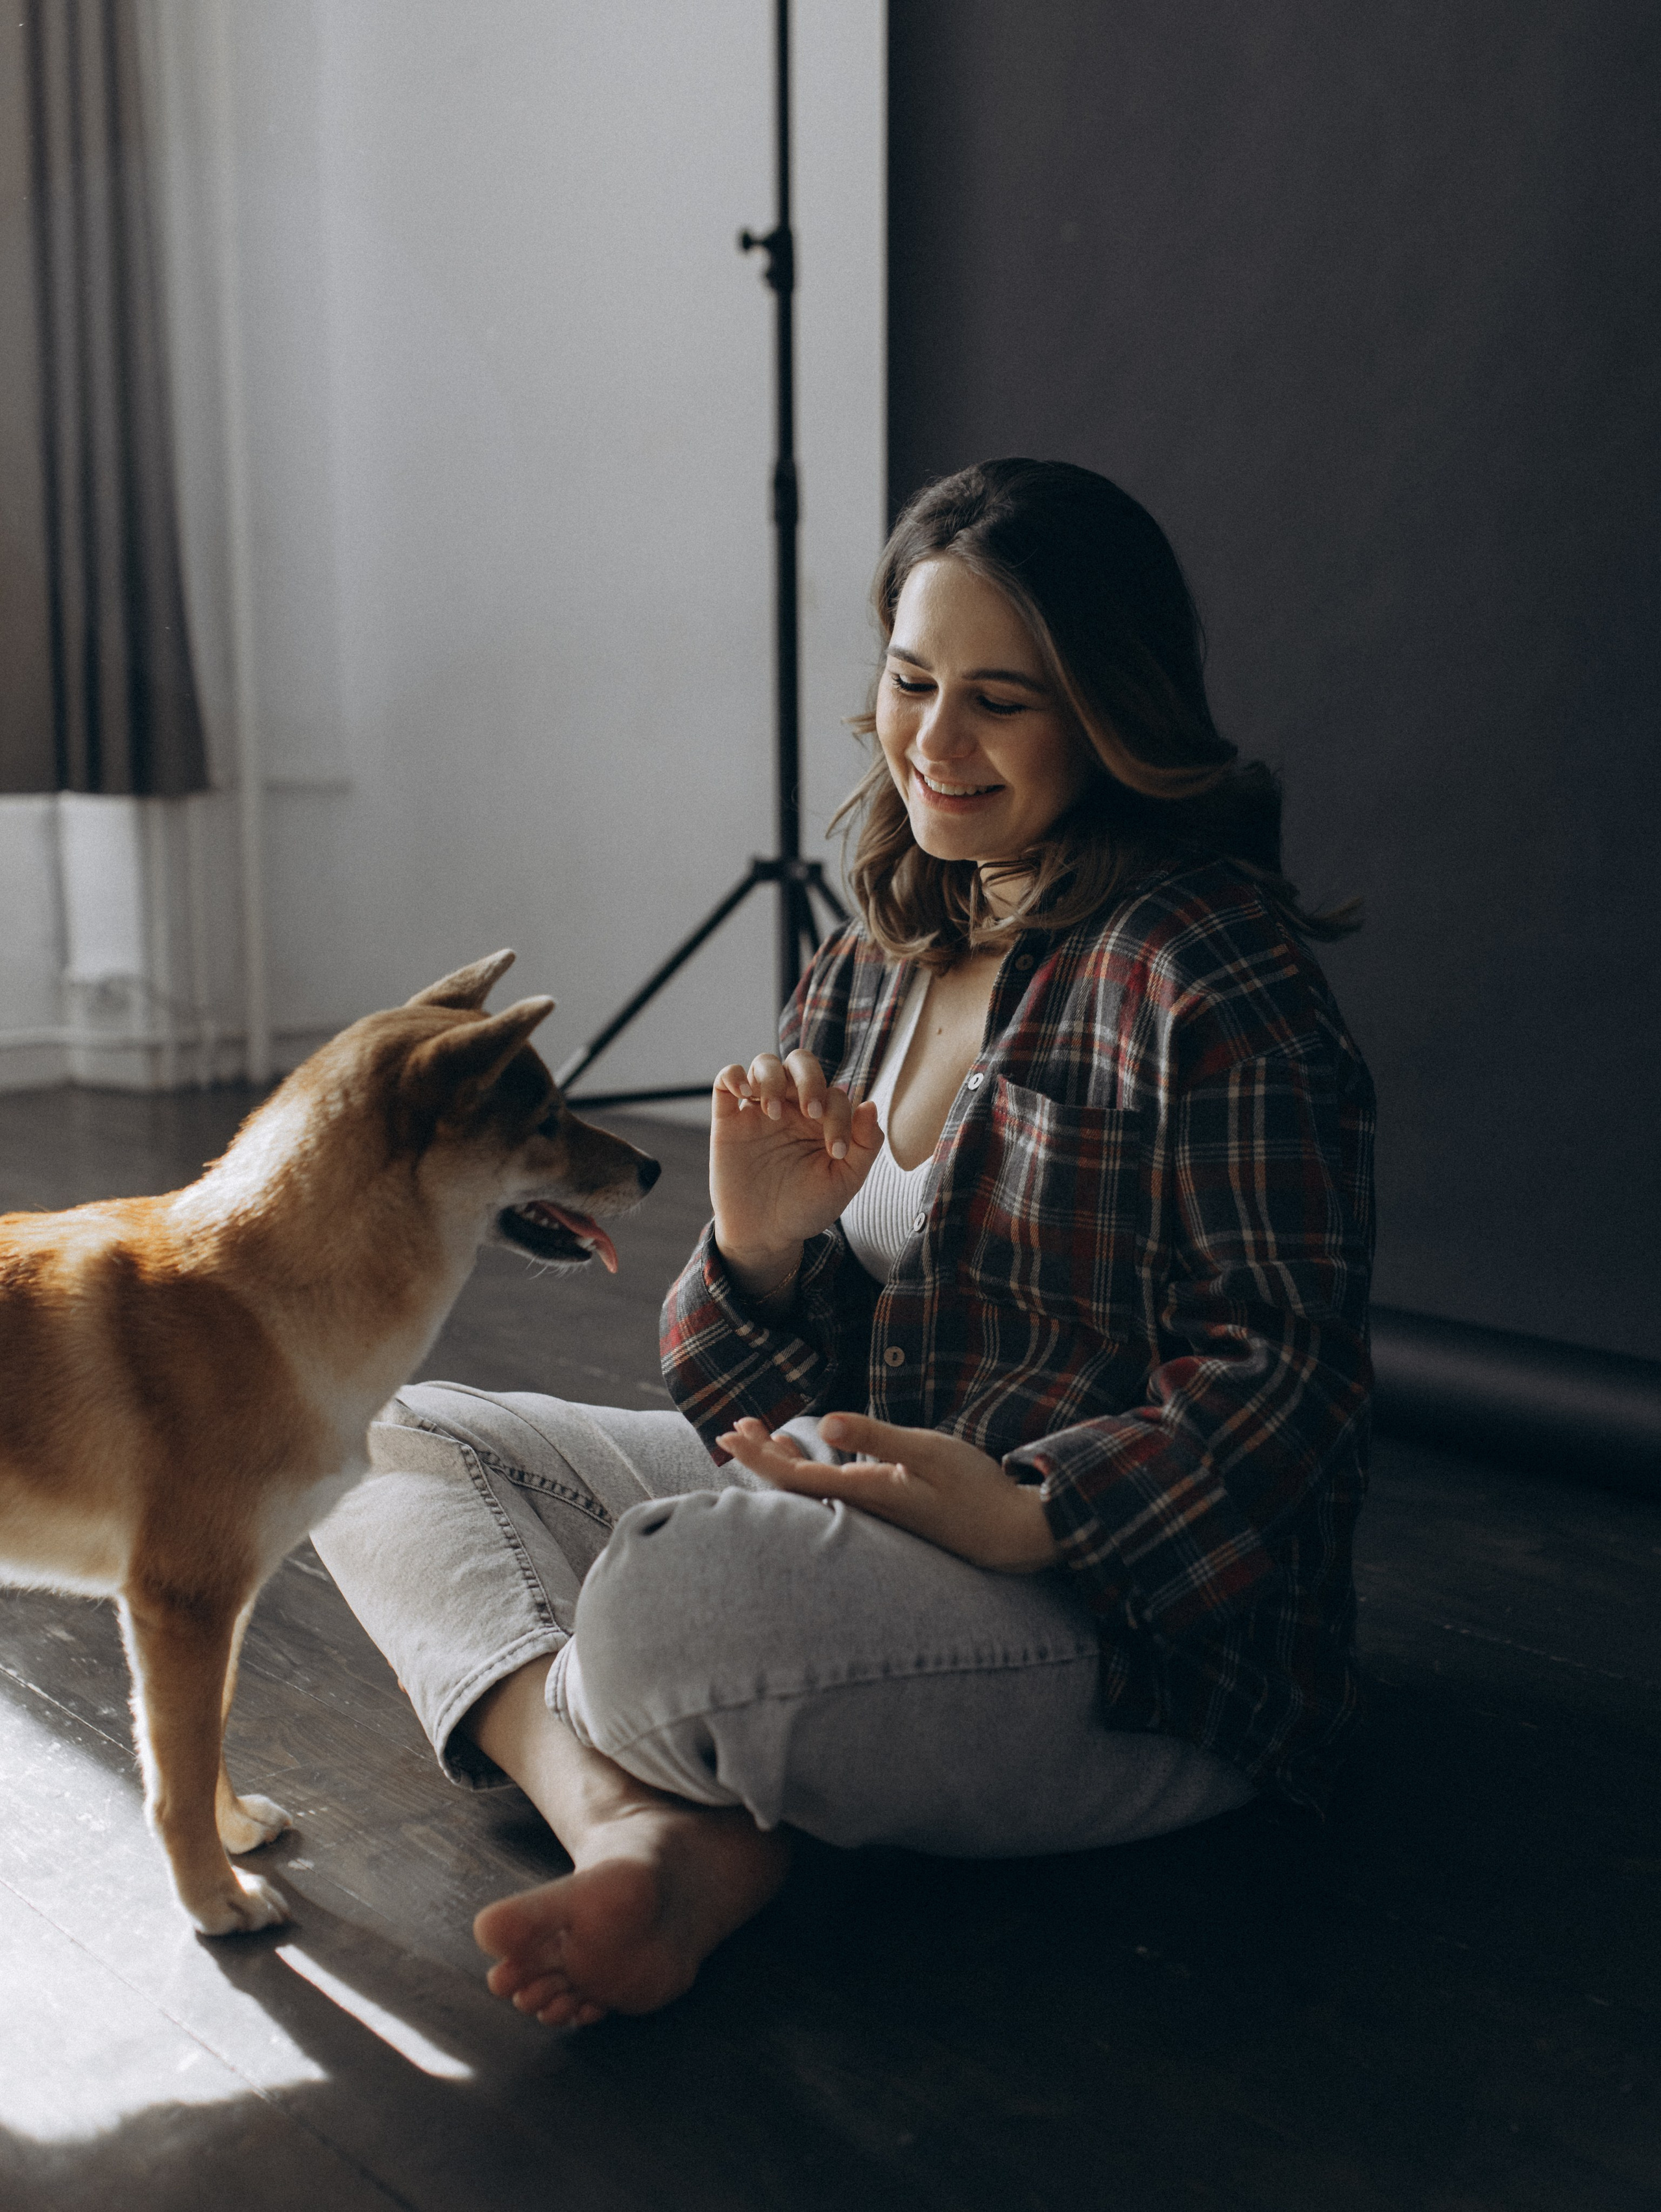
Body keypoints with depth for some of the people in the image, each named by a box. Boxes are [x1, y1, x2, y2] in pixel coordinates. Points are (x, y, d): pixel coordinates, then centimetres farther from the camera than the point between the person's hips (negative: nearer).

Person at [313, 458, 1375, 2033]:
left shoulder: (1212, 970, -13)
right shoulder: (872, 964, 10)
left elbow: (1290, 1379, -15)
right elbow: (803, 1382, 11)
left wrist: (1019, 1510, -28)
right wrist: (760, 1251, -12)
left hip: (1134, 1622, -9)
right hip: (852, 1492, 9)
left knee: (673, 1595, -37)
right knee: (385, 1441, 5)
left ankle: (587, 1776, 0)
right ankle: (641, 1834, -19)